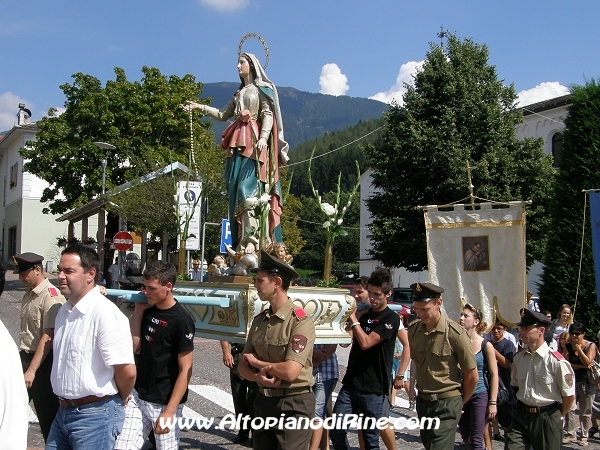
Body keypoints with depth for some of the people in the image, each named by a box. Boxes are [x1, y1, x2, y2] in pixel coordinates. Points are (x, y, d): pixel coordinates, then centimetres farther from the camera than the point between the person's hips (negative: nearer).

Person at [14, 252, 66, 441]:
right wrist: (21, 361, 14)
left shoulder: (51, 296, -17)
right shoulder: (28, 295, 10)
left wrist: (32, 370, -21)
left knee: (48, 414, 3)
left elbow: (48, 337, -21)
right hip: (25, 357, 8)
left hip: (44, 361, -8)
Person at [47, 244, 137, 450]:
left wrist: (119, 400, -5)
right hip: (64, 411, 8)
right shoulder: (64, 310, 8)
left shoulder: (106, 313, -21)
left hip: (95, 415, -8)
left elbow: (127, 371, -22)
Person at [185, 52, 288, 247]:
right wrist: (200, 107, 19)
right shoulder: (239, 93, 25)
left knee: (248, 189, -18)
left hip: (253, 143, -7)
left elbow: (268, 115, -6)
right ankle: (239, 241, -1)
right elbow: (223, 114, 25)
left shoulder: (262, 89, 5)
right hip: (238, 144, 7)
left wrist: (263, 137, -21)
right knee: (235, 190, 0)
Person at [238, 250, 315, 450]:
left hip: (293, 405, -7)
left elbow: (290, 371, -25)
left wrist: (256, 362, -9)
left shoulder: (300, 321, -17)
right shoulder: (259, 320, 6)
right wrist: (260, 377, -16)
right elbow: (244, 366, 7)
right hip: (263, 401, 7)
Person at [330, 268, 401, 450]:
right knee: (336, 430, -1)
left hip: (373, 389, -6)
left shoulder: (391, 318, -7)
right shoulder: (364, 315, 15)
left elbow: (366, 343, -18)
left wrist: (353, 318, -8)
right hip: (350, 383, 6)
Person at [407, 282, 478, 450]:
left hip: (447, 403, -6)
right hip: (422, 400, 6)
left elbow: (472, 376, -9)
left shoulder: (455, 333, -18)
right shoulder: (413, 329, -3)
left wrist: (461, 402, 3)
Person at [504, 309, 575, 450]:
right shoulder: (518, 357, 3)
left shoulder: (555, 360, -15)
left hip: (547, 419, -4)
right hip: (521, 417, 4)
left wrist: (558, 416, 3)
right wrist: (522, 406, 12)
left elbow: (569, 395, -8)